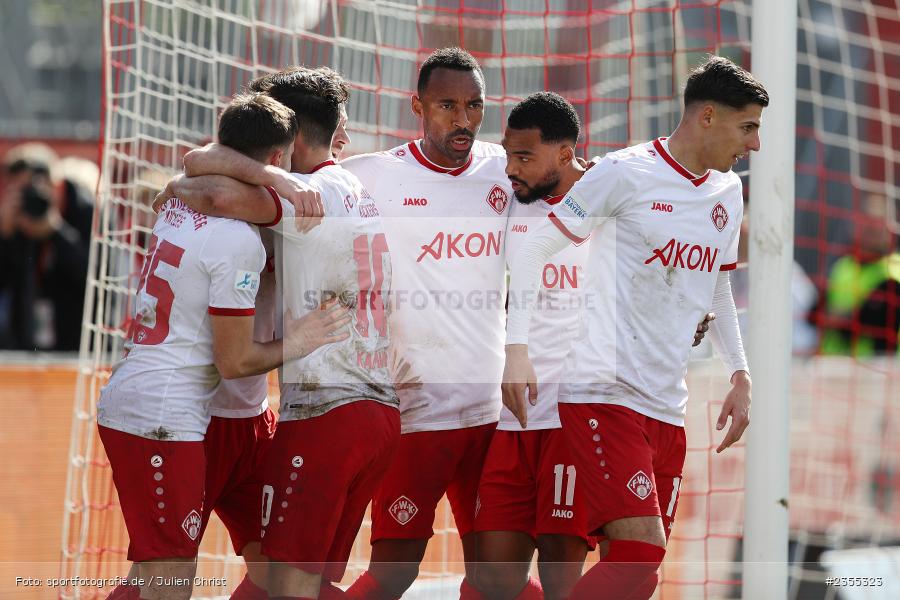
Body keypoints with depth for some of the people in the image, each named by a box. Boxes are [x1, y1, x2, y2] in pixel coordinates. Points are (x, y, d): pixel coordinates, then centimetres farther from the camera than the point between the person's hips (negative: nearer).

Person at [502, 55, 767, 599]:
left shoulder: (728, 192, 15)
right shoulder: (628, 172, -7)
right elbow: (535, 246, -5)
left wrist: (741, 376, 21)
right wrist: (517, 349, -13)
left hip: (667, 408, 8)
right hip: (605, 392, -8)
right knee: (641, 551, -21)